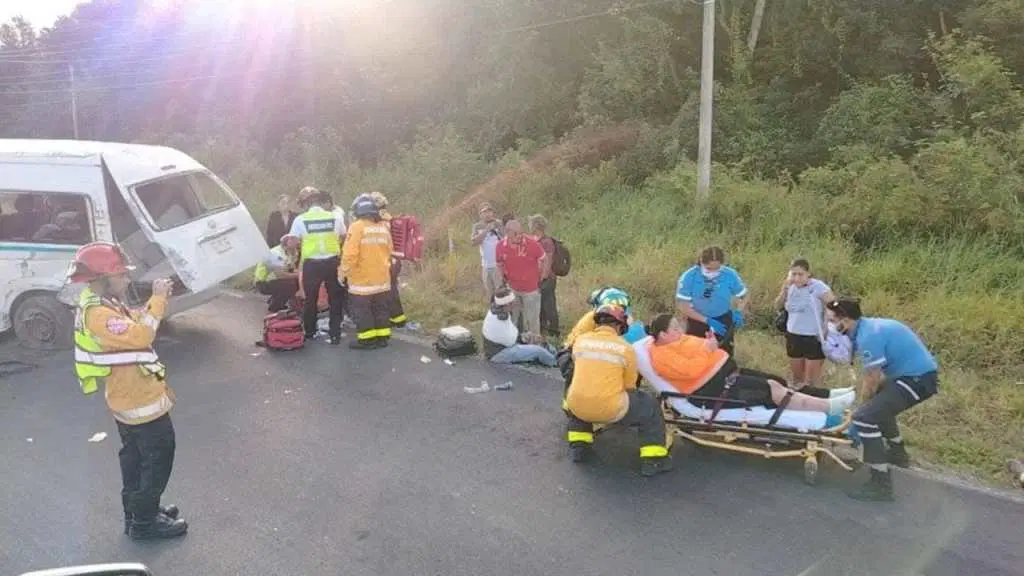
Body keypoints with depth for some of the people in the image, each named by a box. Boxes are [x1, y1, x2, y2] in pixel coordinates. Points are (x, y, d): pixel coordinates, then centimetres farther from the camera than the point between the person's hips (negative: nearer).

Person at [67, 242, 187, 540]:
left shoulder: (101, 304, 5)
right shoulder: (97, 313, -27)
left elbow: (134, 324, 14)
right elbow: (139, 336, -38)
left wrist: (157, 300, -1)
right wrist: (158, 300, -30)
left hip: (129, 398, 10)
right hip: (141, 401, -10)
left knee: (136, 458, 22)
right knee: (158, 459, 2)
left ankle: (137, 511, 35)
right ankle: (144, 521, 12)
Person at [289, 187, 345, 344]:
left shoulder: (300, 220, -2)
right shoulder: (334, 217, 0)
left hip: (311, 264, 0)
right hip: (332, 262, 1)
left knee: (310, 300, 16)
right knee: (336, 299, 11)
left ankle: (310, 333, 27)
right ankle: (335, 334, 9)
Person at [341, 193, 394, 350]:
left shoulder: (356, 227, -15)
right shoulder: (384, 226, 4)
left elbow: (350, 254, -19)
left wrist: (343, 272, -8)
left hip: (362, 278, -6)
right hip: (382, 277, 6)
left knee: (361, 309, 3)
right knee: (381, 308, 15)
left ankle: (367, 339, 5)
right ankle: (382, 337, 19)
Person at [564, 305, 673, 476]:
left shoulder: (581, 340, 5)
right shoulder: (626, 348, -1)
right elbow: (629, 386, 7)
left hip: (578, 407, 3)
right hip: (611, 410, -3)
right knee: (651, 406, 19)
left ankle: (579, 446, 33)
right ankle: (653, 459, 18)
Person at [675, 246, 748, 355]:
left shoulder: (730, 275, -19)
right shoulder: (689, 277, -23)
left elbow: (743, 297, -2)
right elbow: (683, 306, -19)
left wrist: (738, 313, -22)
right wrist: (708, 321, -25)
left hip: (724, 320, 1)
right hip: (697, 321, -1)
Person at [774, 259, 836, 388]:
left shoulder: (817, 287, -15)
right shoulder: (791, 287, 2)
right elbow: (778, 306, 1)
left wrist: (828, 330, -22)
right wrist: (785, 287, -11)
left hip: (814, 338, -5)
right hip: (793, 336, 6)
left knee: (812, 381, 0)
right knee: (797, 378, 17)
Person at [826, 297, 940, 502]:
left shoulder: (868, 337, -22)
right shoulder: (868, 327, 8)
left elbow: (871, 382, -13)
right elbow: (876, 376, 13)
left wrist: (860, 409, 2)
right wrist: (865, 403, 12)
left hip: (918, 379, -11)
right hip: (919, 372, 11)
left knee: (865, 417, -18)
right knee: (879, 402, 33)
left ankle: (881, 484, -14)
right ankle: (897, 452, 48)